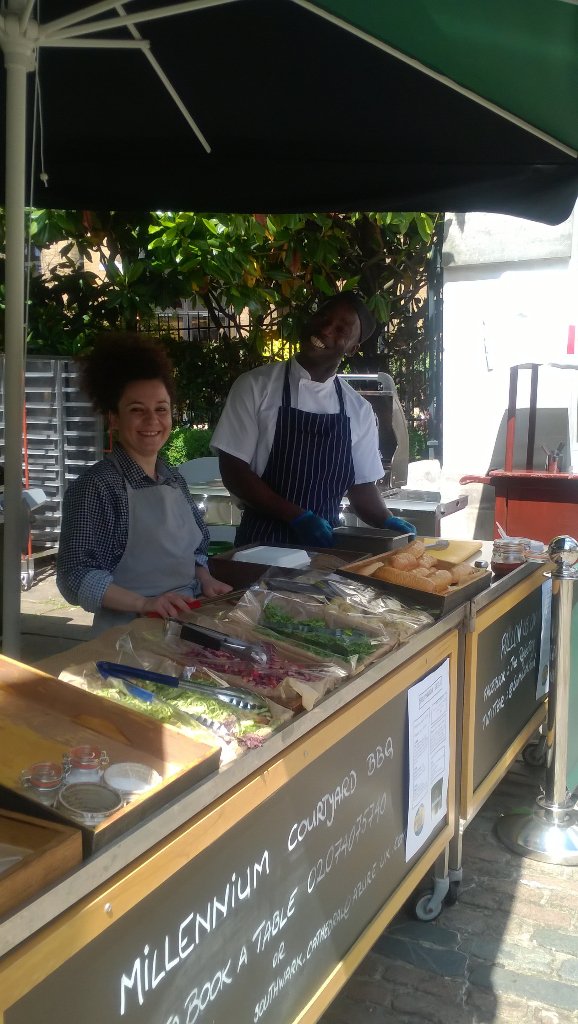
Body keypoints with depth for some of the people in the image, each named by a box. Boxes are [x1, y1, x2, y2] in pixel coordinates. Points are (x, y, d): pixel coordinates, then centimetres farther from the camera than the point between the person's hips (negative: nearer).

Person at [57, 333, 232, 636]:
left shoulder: (174, 479, 9)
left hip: (188, 623, 6)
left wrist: (206, 580, 3)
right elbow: (76, 576, -14)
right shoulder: (97, 486, -12)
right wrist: (144, 603, -22)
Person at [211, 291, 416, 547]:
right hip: (263, 541, -1)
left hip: (324, 541, 2)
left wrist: (388, 522, -8)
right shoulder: (255, 386, -4)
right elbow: (233, 470, -7)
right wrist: (298, 517, -15)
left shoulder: (359, 410, 5)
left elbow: (361, 487, 11)